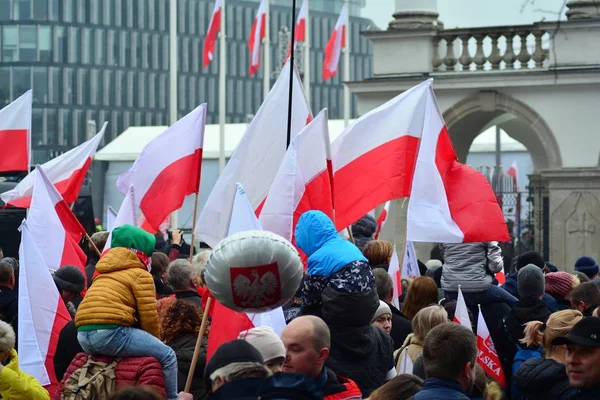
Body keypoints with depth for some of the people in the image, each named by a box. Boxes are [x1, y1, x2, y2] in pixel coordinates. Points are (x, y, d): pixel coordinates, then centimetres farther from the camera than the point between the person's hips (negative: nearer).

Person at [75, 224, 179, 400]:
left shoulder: (105, 273, 29)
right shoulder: (140, 274, 6)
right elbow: (149, 316, 0)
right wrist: (153, 340, 18)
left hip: (83, 336, 9)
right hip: (111, 333, -8)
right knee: (166, 355, 4)